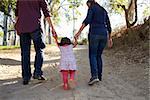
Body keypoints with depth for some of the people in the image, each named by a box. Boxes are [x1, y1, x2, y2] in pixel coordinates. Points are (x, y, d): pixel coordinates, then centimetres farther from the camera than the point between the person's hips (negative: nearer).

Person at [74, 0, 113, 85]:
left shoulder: (92, 8, 5)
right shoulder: (104, 10, 24)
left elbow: (87, 20, -13)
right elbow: (108, 25, 20)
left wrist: (79, 32, -17)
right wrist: (110, 38, 21)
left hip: (94, 34, -6)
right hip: (104, 34, 6)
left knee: (92, 55, -2)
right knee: (98, 55, 16)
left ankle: (94, 76, -20)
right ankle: (99, 76, 15)